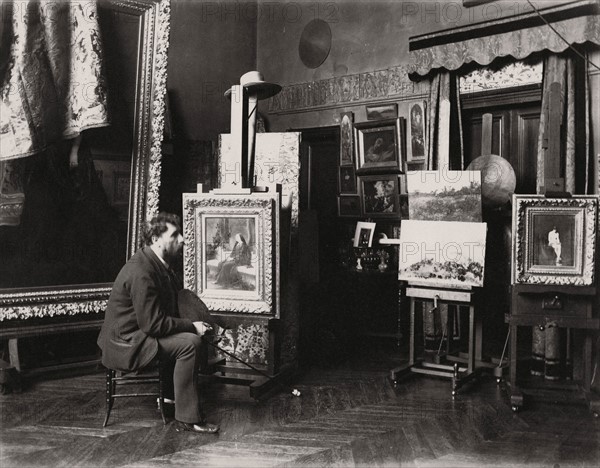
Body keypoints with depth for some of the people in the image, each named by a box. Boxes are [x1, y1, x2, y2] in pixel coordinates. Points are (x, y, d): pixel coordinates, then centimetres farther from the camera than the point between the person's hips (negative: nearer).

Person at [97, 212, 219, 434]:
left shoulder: (160, 265, 6)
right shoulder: (141, 272, -25)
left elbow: (169, 309, 14)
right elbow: (153, 324, -26)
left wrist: (192, 324, -1)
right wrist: (192, 326, -17)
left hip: (139, 334, 10)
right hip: (125, 345, -10)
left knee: (192, 335, 12)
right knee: (190, 343, -20)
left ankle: (170, 394, 21)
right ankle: (187, 418, -13)